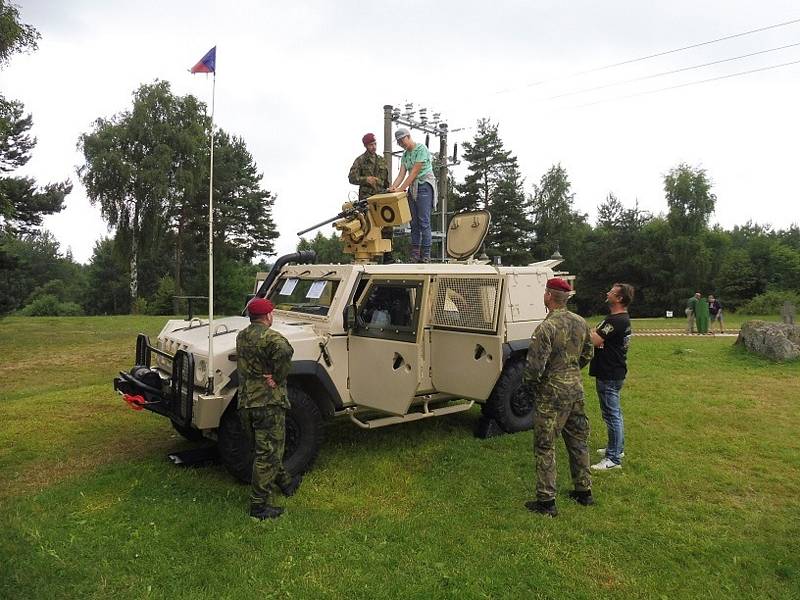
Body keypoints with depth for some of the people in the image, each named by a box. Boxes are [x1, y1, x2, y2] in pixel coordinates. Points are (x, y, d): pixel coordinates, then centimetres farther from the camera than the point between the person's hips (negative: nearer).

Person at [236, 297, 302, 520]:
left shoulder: (241, 337, 8)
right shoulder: (270, 337, -17)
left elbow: (245, 365, 7)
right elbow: (285, 352, -33)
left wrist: (265, 374, -7)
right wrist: (277, 379, -19)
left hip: (245, 402, 8)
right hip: (268, 402, -8)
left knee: (265, 449, 22)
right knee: (267, 454, 1)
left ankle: (285, 481, 42)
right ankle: (260, 506, 6)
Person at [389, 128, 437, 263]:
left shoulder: (421, 149, -9)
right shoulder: (404, 155, 16)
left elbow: (414, 172, -16)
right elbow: (402, 174, 6)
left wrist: (401, 188, -20)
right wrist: (393, 187, -13)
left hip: (424, 186, -8)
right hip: (412, 188, 8)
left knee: (424, 222, -12)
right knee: (414, 222, 5)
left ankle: (425, 256, -11)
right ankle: (415, 255, 7)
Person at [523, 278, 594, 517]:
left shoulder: (546, 327, -21)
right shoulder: (580, 323, 3)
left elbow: (535, 365, -22)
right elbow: (587, 354, 15)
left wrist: (527, 386, -4)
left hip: (551, 394, -8)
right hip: (576, 389, 8)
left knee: (545, 447, 2)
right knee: (578, 441, 20)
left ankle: (546, 501, 8)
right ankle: (584, 491, 32)